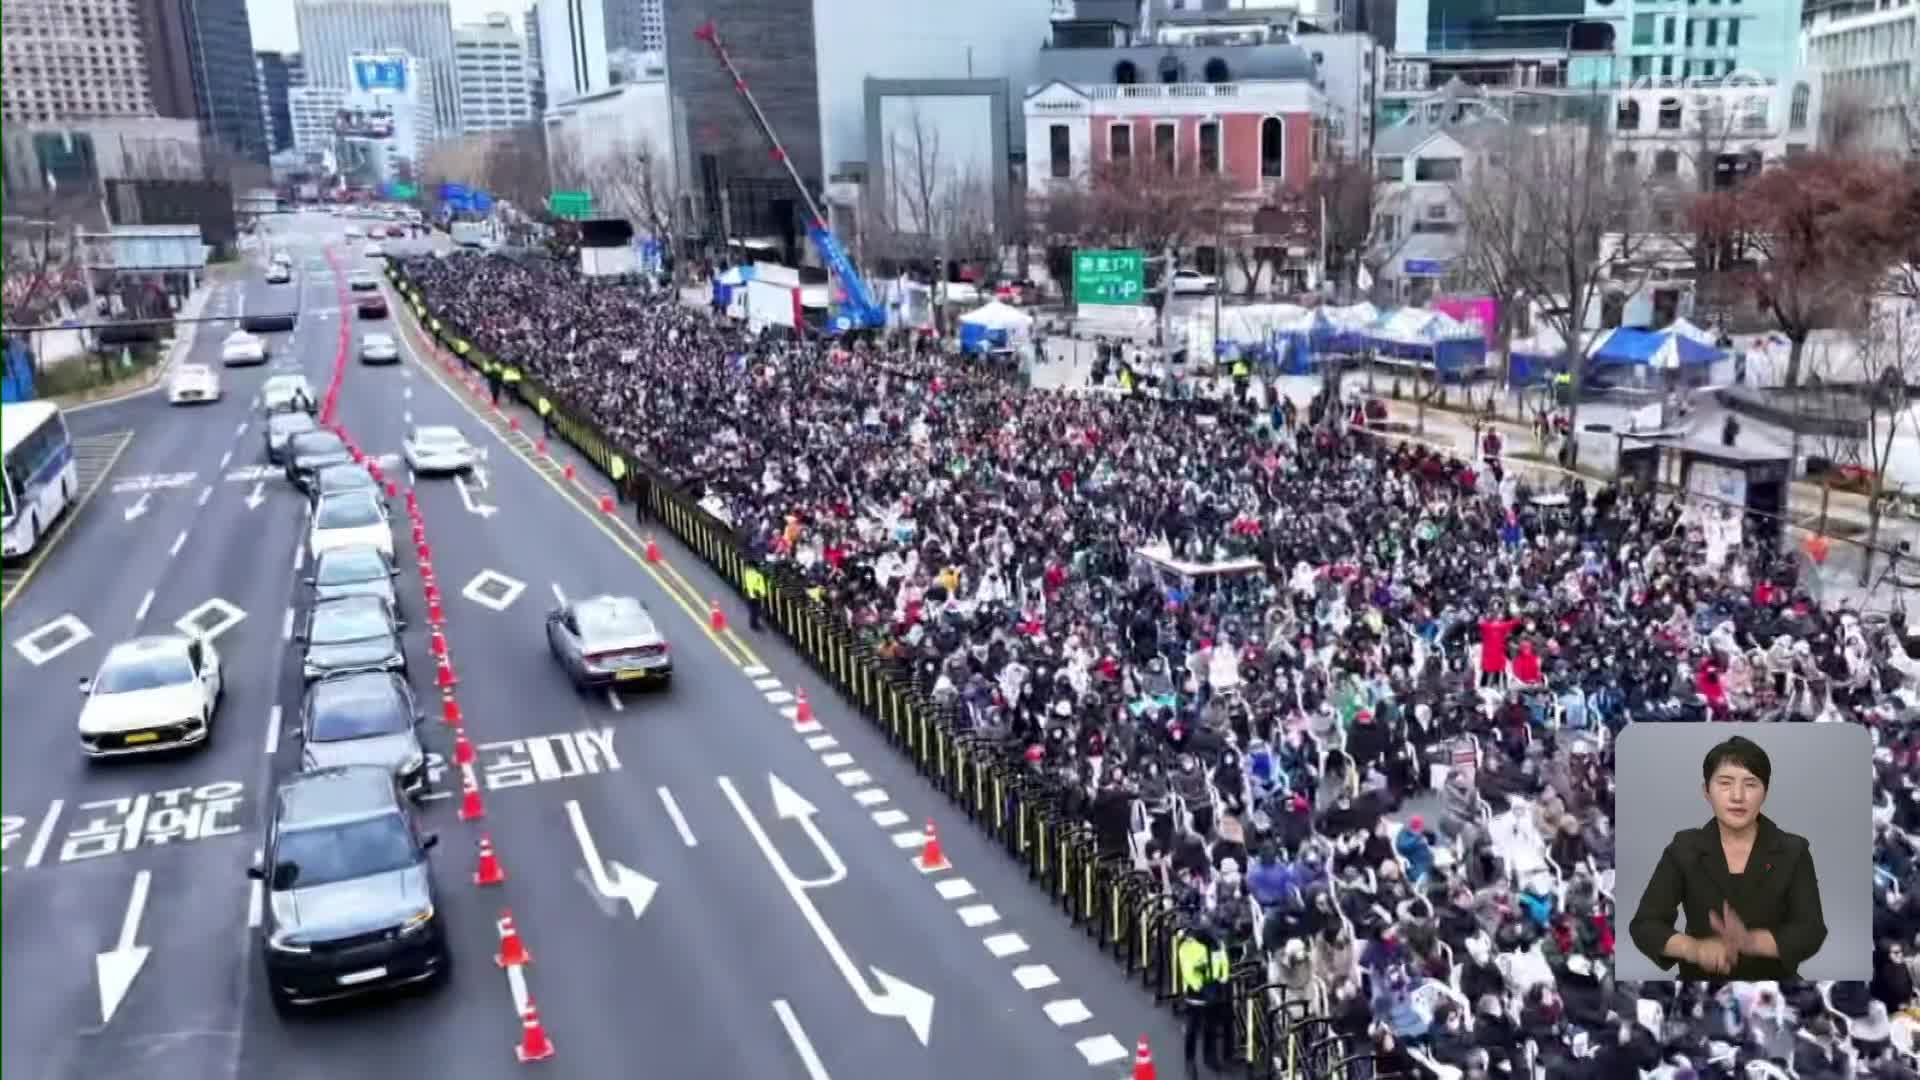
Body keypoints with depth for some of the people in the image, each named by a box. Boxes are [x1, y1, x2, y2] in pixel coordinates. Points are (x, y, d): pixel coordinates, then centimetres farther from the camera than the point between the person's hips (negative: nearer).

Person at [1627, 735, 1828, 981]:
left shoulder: (1792, 851, 0)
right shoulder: (1684, 849, -1)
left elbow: (1811, 931, -9)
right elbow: (1645, 926, -7)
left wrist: (1752, 942, -27)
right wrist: (1694, 948, -25)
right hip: (1702, 979, -1)